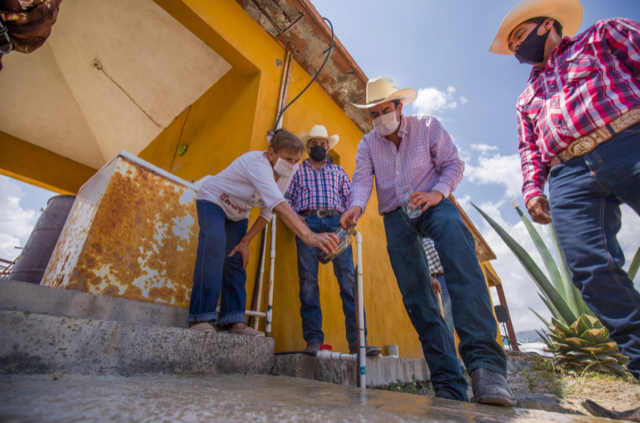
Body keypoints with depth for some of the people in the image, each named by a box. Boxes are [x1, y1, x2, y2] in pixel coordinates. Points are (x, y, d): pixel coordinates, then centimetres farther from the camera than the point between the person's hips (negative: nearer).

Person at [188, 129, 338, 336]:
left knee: (236, 260, -3)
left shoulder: (286, 173, -12)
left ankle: (233, 320, -2)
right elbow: (280, 205, -51)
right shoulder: (258, 164, -35)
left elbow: (268, 211, -7)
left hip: (237, 213, 7)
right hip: (213, 201, -6)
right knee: (214, 249, -26)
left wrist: (245, 241, -12)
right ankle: (200, 317, -20)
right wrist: (309, 236, -60)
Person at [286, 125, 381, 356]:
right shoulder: (297, 170, 23)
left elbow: (350, 198, 18)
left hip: (335, 222, 1)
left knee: (348, 278, -12)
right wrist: (294, 216, -5)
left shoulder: (338, 171, 27)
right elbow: (287, 197, 14)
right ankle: (313, 339, -3)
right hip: (307, 223, 0)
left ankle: (357, 340, -11)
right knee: (308, 279, -8)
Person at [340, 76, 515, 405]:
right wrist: (356, 206, -26)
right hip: (396, 216, 3)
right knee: (416, 295, -7)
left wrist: (438, 192, -19)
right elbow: (362, 180, -4)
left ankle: (484, 360, -39)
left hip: (432, 204, -2)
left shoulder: (427, 126, 6)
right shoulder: (367, 144, 11)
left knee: (456, 237, -38)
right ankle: (449, 384, -1)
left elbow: (453, 163, 1)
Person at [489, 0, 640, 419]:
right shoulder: (527, 98, 33)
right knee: (590, 267, -13)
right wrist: (533, 188, 8)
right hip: (568, 175, 4)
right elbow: (530, 149, 25)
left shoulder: (605, 34, 23)